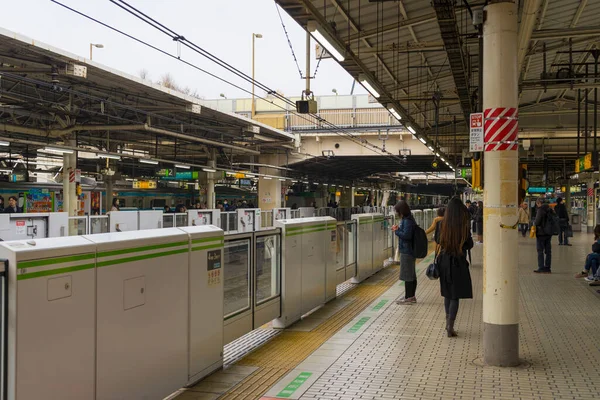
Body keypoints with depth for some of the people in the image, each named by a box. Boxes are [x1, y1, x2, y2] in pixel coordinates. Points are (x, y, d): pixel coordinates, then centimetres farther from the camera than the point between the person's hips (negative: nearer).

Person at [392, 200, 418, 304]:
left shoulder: (407, 221, -19)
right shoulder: (408, 219, 12)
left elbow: (406, 235, -26)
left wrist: (396, 231, -14)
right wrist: (398, 229, 5)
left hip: (406, 251, -11)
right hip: (409, 250, 11)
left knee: (407, 275, -3)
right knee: (411, 274, 16)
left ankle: (408, 297, 3)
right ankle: (411, 296, 24)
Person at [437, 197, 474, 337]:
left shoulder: (443, 225, -7)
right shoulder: (464, 227, -15)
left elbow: (438, 241, 5)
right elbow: (470, 245, -5)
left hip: (444, 261, 4)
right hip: (458, 263, -4)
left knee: (447, 294, 19)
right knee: (455, 296, 3)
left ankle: (448, 323, 31)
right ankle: (450, 327, 1)